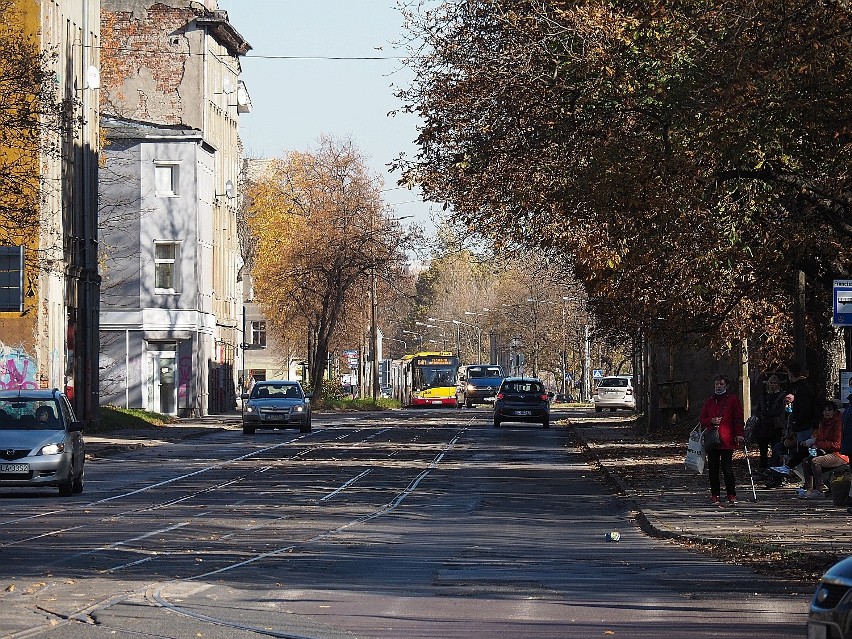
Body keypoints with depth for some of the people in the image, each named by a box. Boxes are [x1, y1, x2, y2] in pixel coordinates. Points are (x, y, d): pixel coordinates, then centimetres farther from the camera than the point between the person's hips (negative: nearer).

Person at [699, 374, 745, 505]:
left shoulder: (733, 400, 4)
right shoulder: (709, 401, 16)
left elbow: (738, 419, 0)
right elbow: (702, 419, 17)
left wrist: (739, 434, -10)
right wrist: (711, 420, -3)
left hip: (727, 440, -5)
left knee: (727, 469, -10)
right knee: (713, 469, 5)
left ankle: (731, 495, -3)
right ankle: (715, 495, 11)